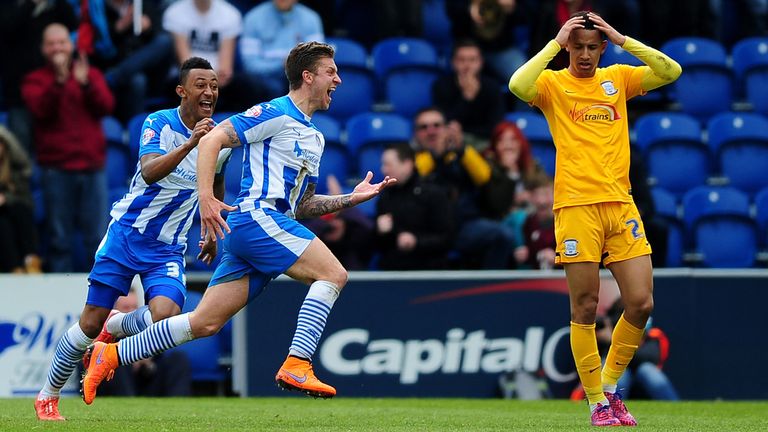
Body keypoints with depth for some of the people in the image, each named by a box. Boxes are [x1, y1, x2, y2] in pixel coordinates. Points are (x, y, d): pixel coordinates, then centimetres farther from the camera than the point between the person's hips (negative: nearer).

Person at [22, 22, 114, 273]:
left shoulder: (92, 75, 15)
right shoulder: (35, 80, 8)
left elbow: (106, 106, -1)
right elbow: (41, 109, -10)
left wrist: (85, 83, -14)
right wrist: (59, 81, -20)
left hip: (91, 164, 2)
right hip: (56, 167, -2)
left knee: (97, 237, -1)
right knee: (59, 238, -2)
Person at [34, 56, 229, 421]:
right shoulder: (158, 124, -13)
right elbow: (149, 172, -32)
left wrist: (213, 234, 26)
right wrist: (190, 144, -44)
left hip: (168, 248, 3)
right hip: (127, 233, -3)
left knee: (164, 315, -23)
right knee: (91, 322, -2)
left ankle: (114, 328, 12)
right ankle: (48, 396, 17)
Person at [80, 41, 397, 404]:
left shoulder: (315, 138, 24)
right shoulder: (275, 113, -4)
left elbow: (302, 205, 29)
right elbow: (212, 140, -10)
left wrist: (352, 198, 19)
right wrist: (206, 197, -21)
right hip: (258, 217, -9)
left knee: (205, 323, 4)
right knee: (333, 274, -16)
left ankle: (112, 354, 8)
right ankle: (296, 367, -22)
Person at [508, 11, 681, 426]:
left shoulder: (618, 78, 13)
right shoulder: (553, 83, 4)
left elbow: (670, 72, 1)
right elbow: (518, 86, -18)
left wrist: (622, 40, -3)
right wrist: (555, 44, -12)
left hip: (621, 205, 3)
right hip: (576, 206, -3)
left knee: (641, 303, -2)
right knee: (584, 309, -2)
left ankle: (610, 387, 16)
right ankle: (597, 403, 6)